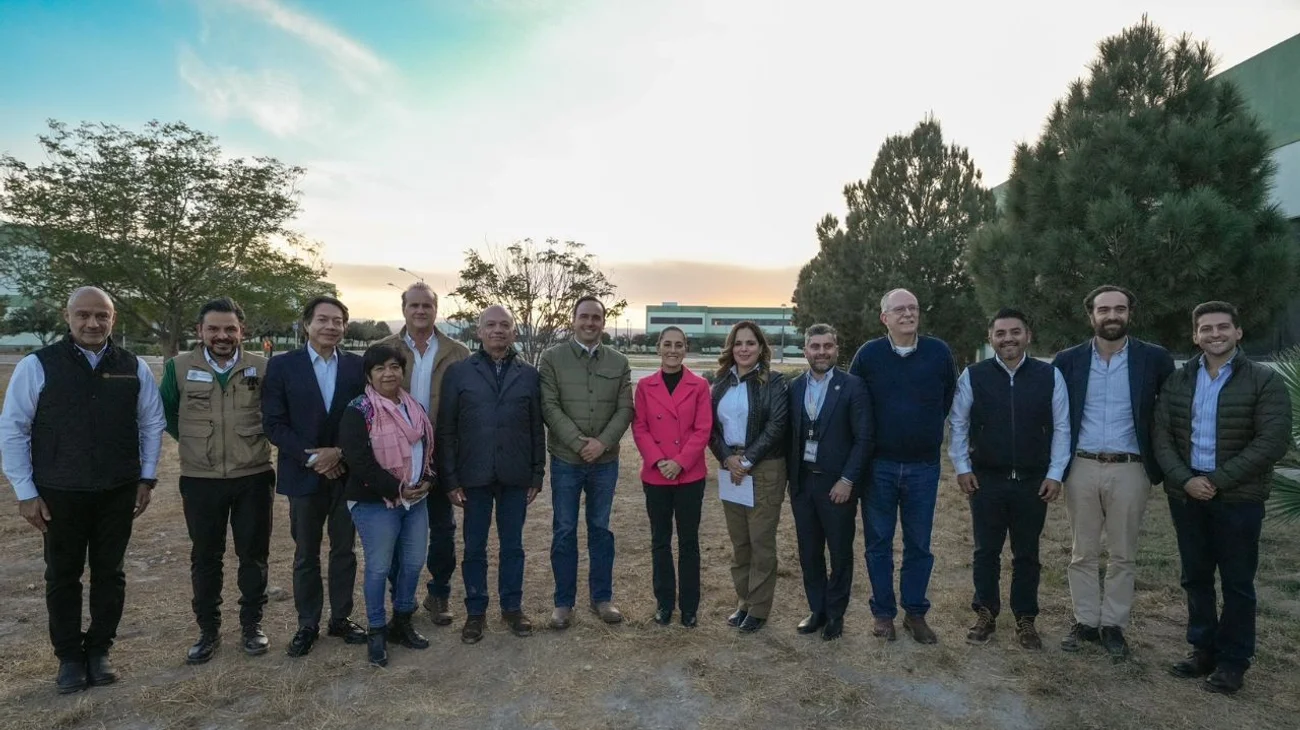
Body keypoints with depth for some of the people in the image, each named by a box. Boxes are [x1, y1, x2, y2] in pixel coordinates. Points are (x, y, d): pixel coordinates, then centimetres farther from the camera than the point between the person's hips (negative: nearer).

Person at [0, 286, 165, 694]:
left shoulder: (134, 368, 0)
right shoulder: (37, 366, -6)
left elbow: (152, 424, 7)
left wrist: (147, 478, 4)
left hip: (118, 492, 2)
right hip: (60, 493, -1)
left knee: (110, 573, 11)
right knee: (62, 576, 11)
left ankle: (99, 651, 27)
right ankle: (69, 657, 27)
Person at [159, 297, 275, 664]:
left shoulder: (262, 367, -4)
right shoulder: (179, 367, -1)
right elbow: (165, 412, 13)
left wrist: (256, 439, 2)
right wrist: (190, 439, 8)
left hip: (254, 477, -1)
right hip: (201, 480, 1)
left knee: (254, 554, 9)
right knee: (205, 557, 12)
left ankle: (252, 625, 26)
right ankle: (208, 630, 27)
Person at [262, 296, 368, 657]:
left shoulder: (358, 366, 1)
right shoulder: (282, 365, -3)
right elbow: (273, 423, -6)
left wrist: (340, 452, -13)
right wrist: (311, 456, -15)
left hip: (347, 473, 1)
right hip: (304, 475, -1)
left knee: (344, 550, 12)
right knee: (306, 554, 11)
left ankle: (341, 618, 27)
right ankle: (307, 624, 26)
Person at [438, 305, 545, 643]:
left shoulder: (529, 374, 4)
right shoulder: (458, 372, -1)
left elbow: (537, 429, 5)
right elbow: (446, 430, -1)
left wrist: (537, 475, 2)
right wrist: (450, 479, -5)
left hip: (515, 477, 1)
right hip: (474, 476, -1)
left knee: (512, 546, 12)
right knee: (475, 548, 10)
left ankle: (512, 607, 28)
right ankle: (475, 611, 26)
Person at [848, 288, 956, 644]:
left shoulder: (939, 352, -2)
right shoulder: (868, 354, -5)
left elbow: (948, 396, 13)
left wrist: (927, 429, 12)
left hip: (923, 465, 1)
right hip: (879, 465, -1)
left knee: (919, 544, 10)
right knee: (878, 542, 8)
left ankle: (916, 614, 25)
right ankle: (883, 613, 22)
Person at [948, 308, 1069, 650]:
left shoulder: (1050, 376, -3)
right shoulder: (973, 376, -5)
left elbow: (1061, 428, 2)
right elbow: (957, 423, 2)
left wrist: (1055, 474, -2)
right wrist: (961, 467, -1)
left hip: (1033, 482, 1)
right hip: (986, 480, 0)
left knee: (1027, 555, 13)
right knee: (986, 552, 10)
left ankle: (1025, 620, 28)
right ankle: (986, 614, 26)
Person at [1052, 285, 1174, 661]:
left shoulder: (1155, 358, -2)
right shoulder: (1068, 360, 1)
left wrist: (1159, 464, 0)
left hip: (1130, 470, -1)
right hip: (1081, 468, 1)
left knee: (1122, 555, 9)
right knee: (1082, 553, 9)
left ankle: (1113, 626, 22)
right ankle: (1085, 622, 21)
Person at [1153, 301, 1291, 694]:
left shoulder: (1265, 380, -5)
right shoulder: (1177, 380, 5)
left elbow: (1273, 441, -13)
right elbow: (1161, 436, 2)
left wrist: (1217, 480, -17)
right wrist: (1185, 480, -12)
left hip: (1239, 498, -3)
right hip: (1185, 495, 3)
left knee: (1237, 582, 7)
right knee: (1195, 577, 13)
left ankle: (1234, 660, 21)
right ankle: (1203, 649, 28)